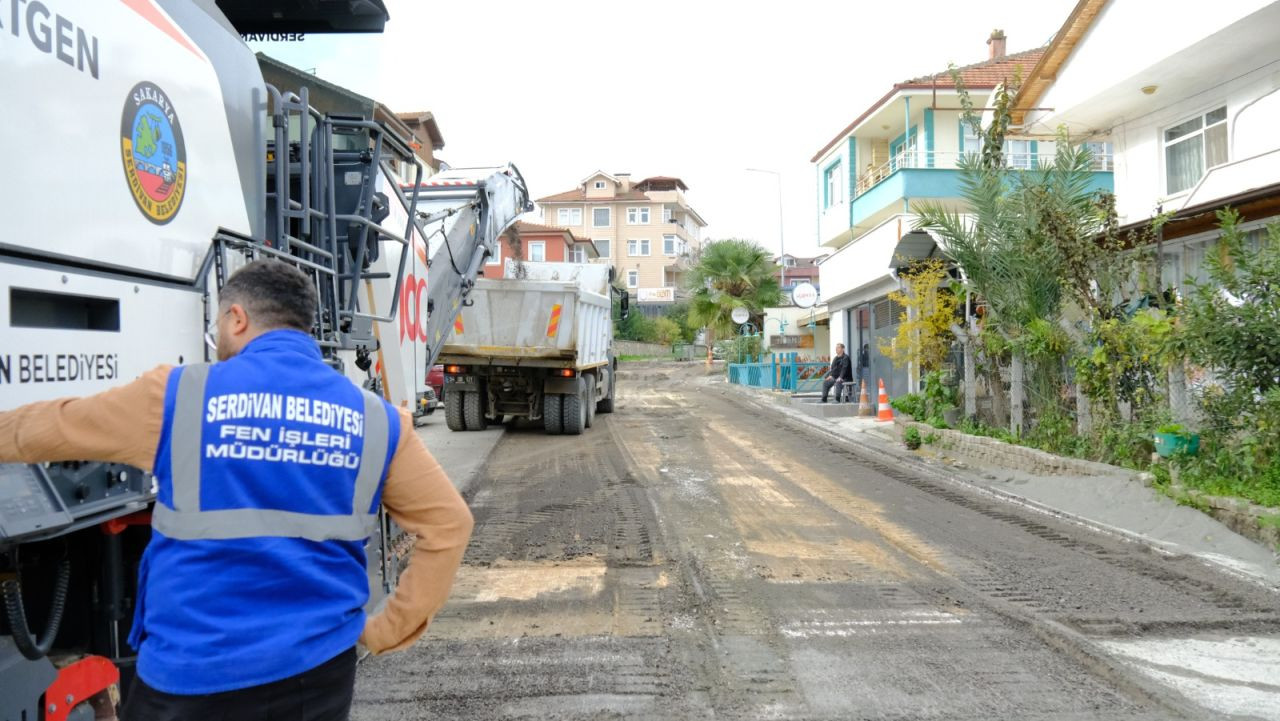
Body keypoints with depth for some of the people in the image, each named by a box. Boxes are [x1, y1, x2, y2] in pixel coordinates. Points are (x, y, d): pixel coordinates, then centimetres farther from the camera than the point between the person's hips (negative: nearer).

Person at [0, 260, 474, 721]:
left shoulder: (178, 394, -7)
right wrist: (388, 631, 4)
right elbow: (448, 524, -2)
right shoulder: (375, 419, -2)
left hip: (193, 676, -2)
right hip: (320, 669, 2)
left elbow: (41, 429, 9)